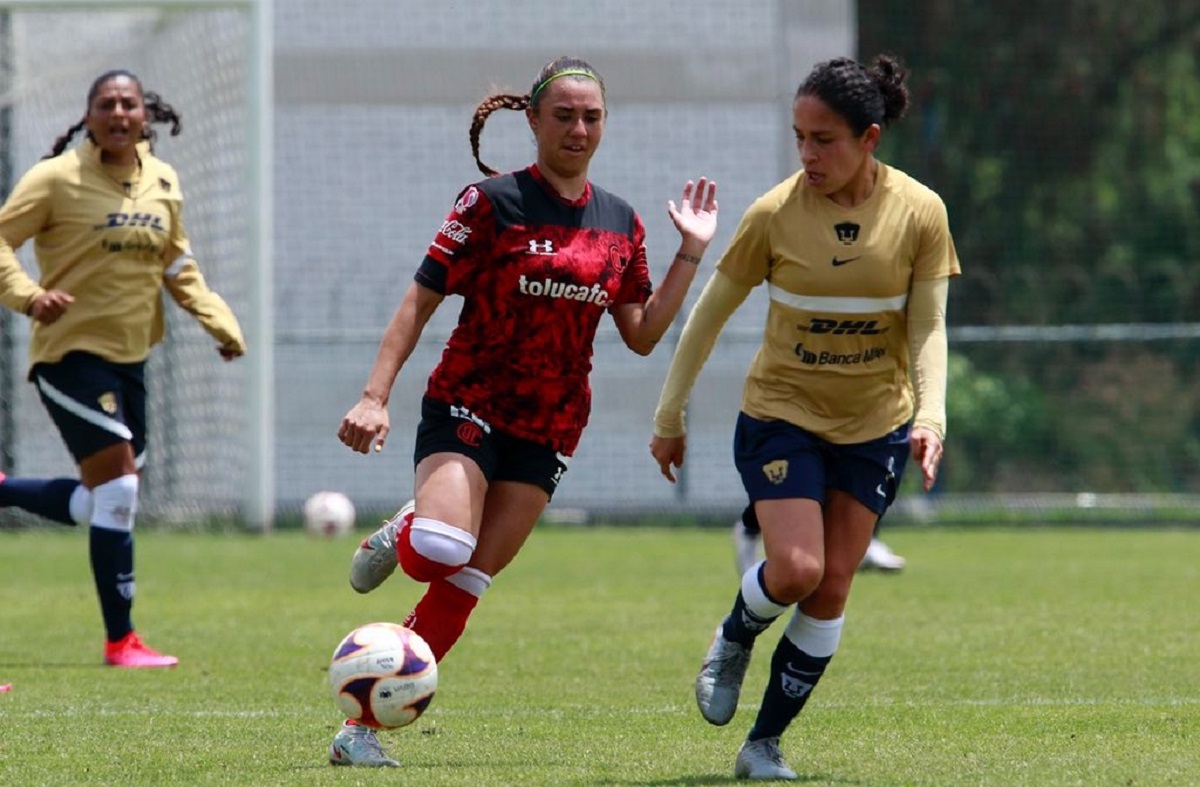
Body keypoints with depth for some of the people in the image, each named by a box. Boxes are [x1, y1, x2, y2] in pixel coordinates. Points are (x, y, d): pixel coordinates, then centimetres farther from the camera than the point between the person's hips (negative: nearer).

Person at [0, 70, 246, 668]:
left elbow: (175, 266, 20)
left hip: (129, 356, 7)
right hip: (72, 353, -7)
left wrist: (218, 321, 8)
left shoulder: (163, 182, 8)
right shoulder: (58, 178, -10)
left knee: (101, 502, 12)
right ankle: (120, 641, -4)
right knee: (117, 490, -12)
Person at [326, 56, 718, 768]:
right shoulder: (492, 202, -7)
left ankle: (364, 726, 2)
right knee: (441, 549, -30)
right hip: (466, 407, -4)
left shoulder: (620, 223, 8)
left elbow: (642, 336, 10)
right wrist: (376, 396, -15)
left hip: (548, 431, 4)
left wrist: (691, 252, 4)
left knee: (461, 589, -3)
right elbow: (420, 302, -6)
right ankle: (398, 540, 7)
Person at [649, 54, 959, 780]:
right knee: (795, 570, -18)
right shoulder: (775, 214, -13)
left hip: (875, 423, 2)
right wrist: (670, 417, 2)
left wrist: (931, 414, -22)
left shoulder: (920, 214, -10)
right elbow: (710, 313, -2)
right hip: (781, 413, -2)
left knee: (832, 588, -1)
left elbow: (928, 328, -5)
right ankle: (735, 639, 16)